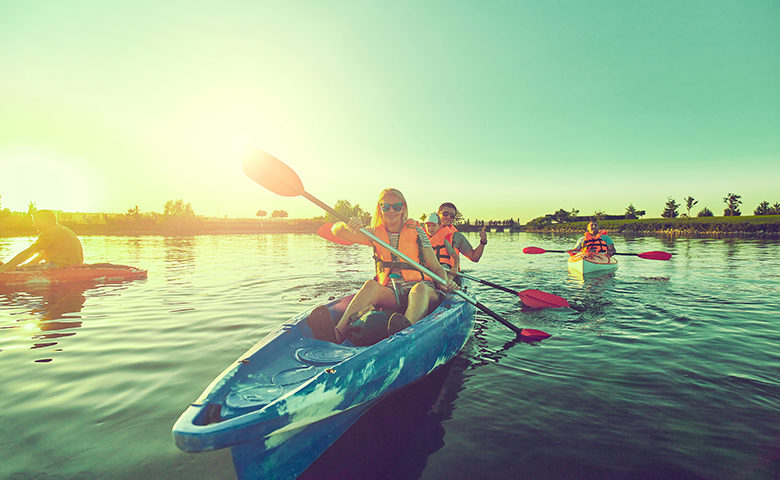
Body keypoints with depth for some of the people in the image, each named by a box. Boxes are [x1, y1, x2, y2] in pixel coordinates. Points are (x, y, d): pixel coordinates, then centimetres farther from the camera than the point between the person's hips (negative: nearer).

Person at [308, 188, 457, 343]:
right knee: (371, 285, -30)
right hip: (390, 294, 1)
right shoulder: (375, 233, 11)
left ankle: (406, 330, -66)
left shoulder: (416, 232, 7)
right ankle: (338, 333, -53)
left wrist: (445, 281, -15)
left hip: (423, 292, -1)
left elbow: (436, 267, 7)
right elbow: (336, 231, 1)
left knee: (419, 288, -36)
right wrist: (349, 224, -22)